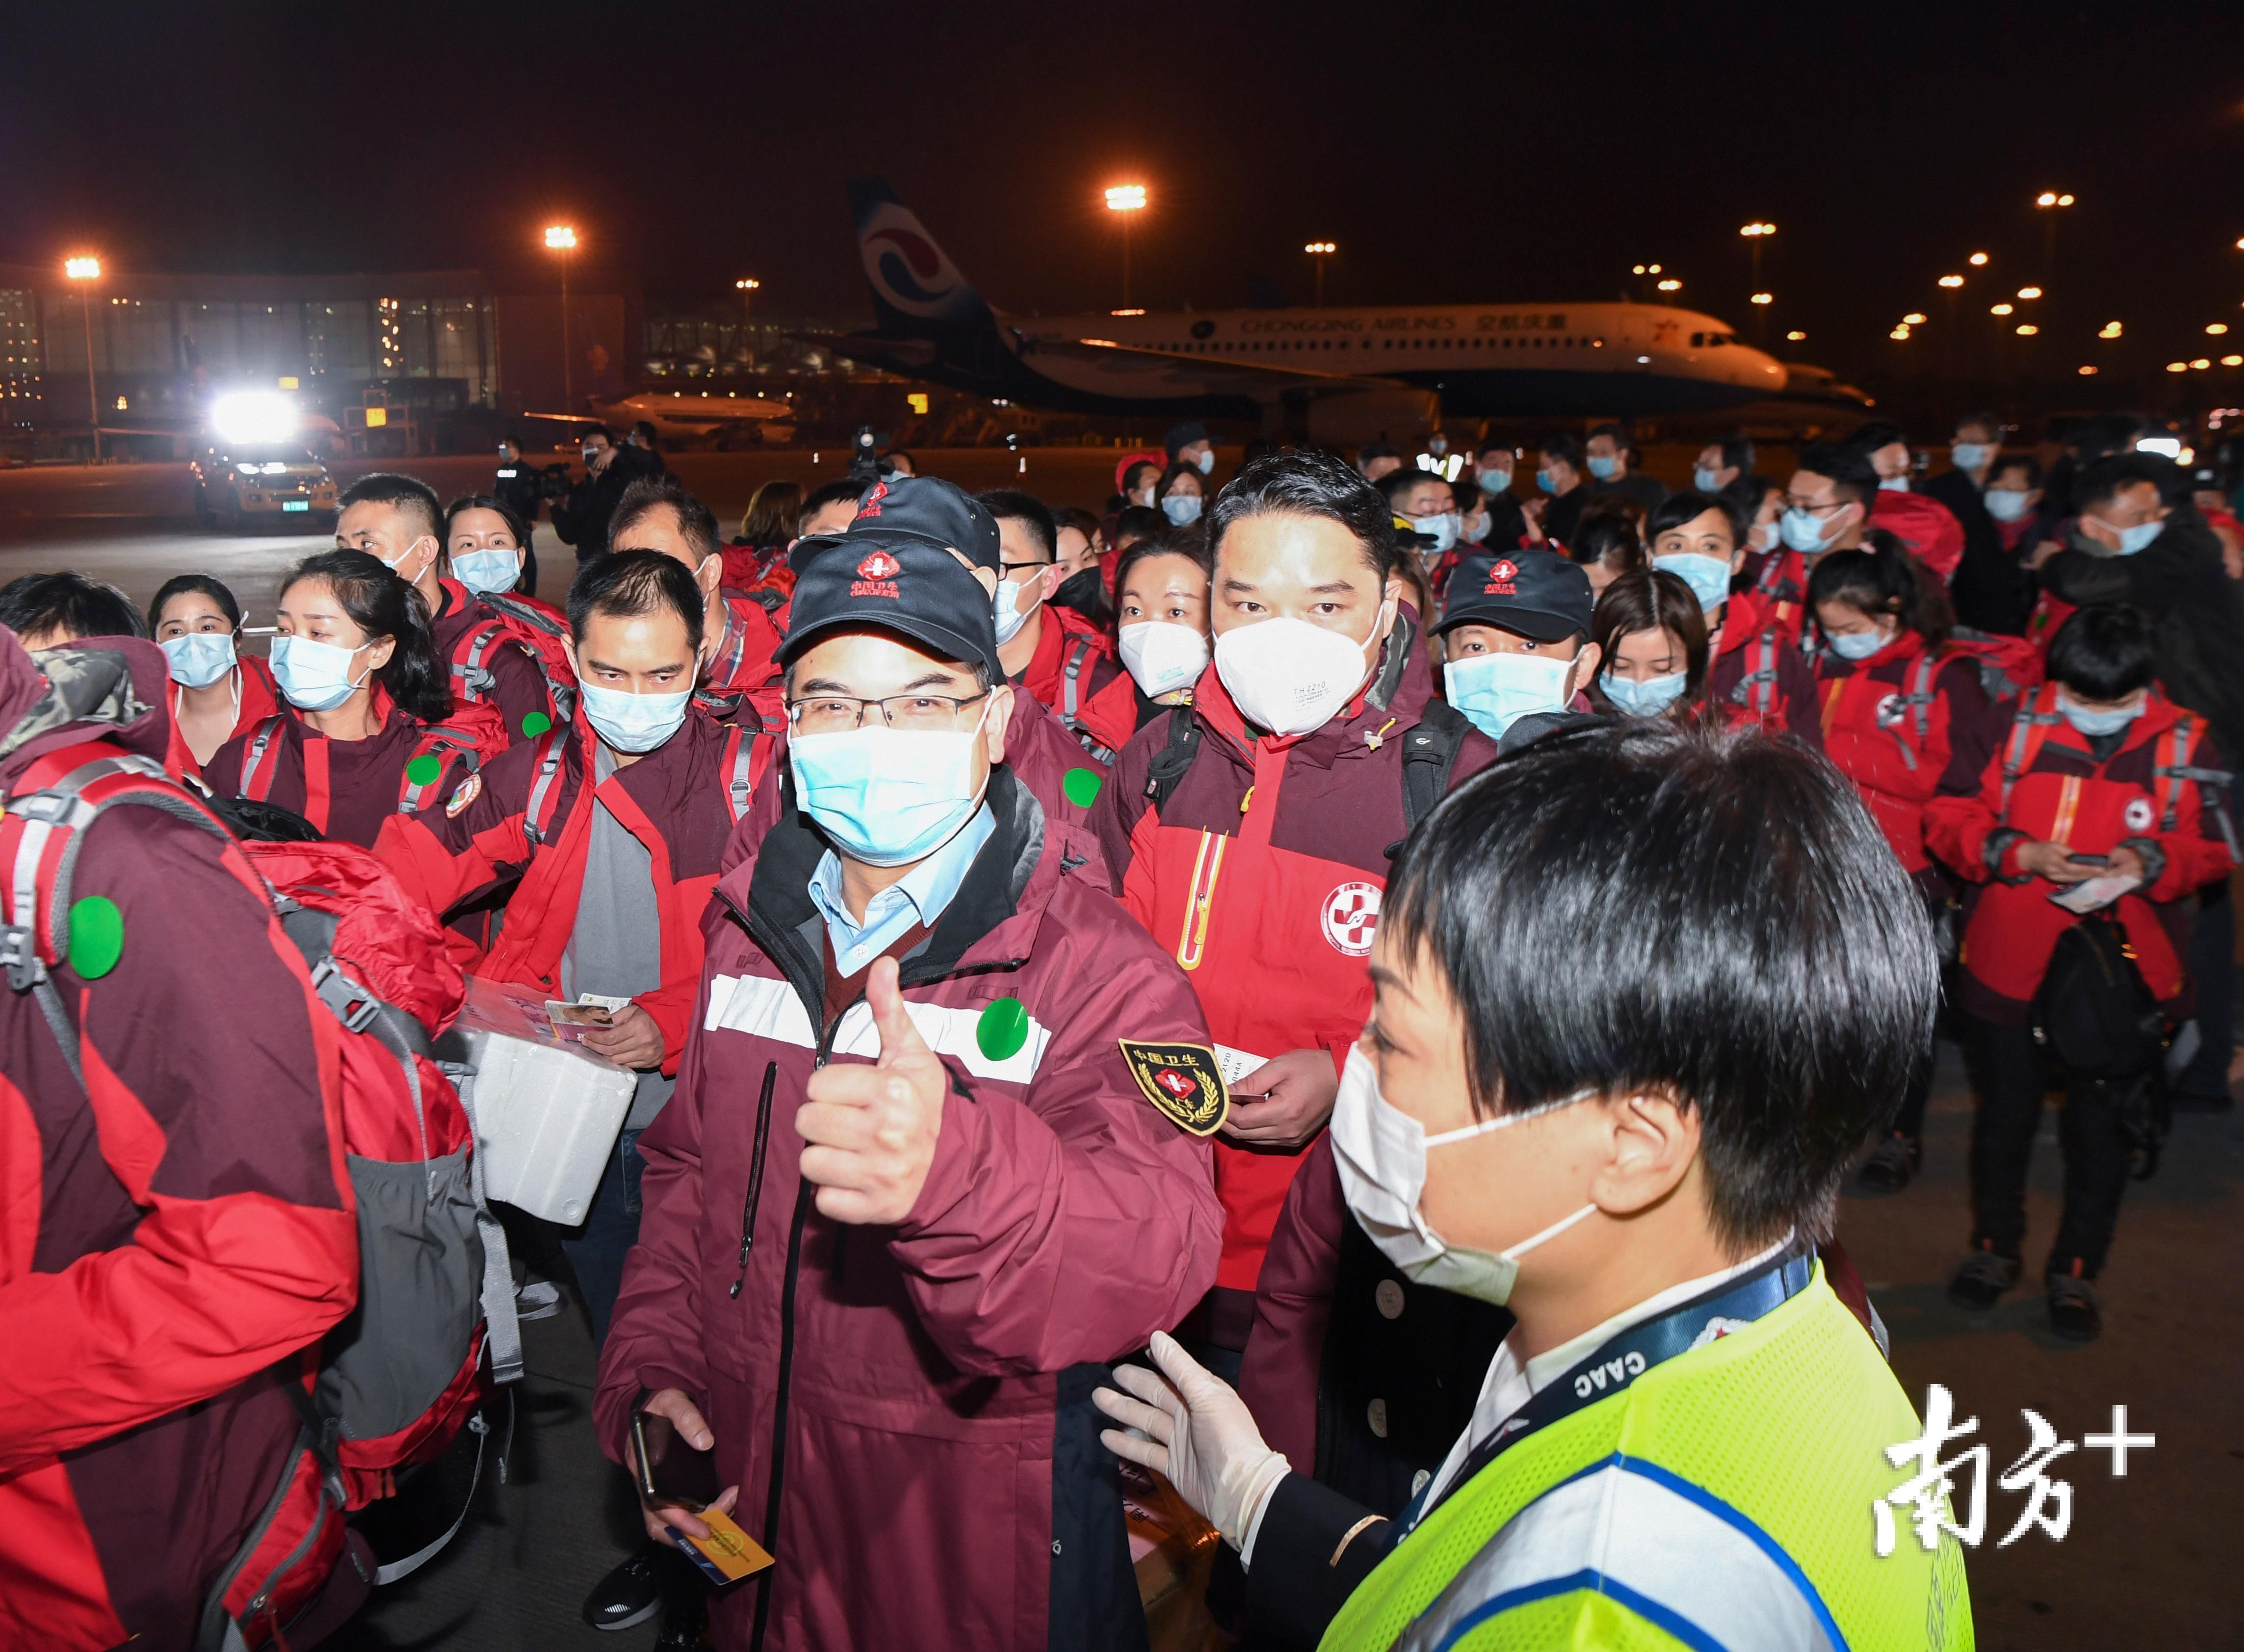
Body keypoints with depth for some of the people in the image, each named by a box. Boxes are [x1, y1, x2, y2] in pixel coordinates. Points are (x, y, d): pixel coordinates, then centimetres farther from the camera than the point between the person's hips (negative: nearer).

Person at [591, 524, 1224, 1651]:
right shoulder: (750, 928, 0)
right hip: (749, 1492, 5)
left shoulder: (1102, 969, -18)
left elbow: (1156, 1255, -35)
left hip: (979, 1529, -4)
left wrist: (957, 1162, -56)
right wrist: (648, 1371, -2)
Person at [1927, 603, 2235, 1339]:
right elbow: (1950, 817, -2)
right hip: (2012, 961, 1)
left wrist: (2151, 861, -19)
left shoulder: (2185, 743, -4)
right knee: (2006, 1109, 15)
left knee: (2099, 1124, 9)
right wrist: (2021, 854, -19)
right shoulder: (2018, 725, -5)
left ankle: (2077, 1271, 28)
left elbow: (2214, 848, 1)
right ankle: (1994, 1248, 35)